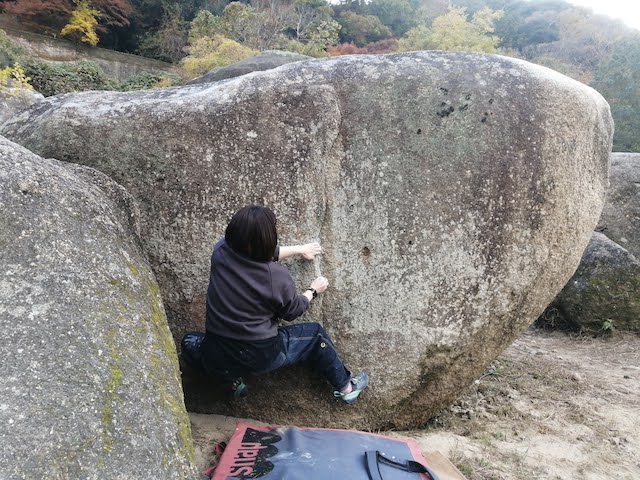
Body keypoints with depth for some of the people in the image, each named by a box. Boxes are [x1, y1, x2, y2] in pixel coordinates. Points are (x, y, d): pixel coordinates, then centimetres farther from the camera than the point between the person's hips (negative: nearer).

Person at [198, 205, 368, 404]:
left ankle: (233, 379, 25)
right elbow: (293, 311, -2)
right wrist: (313, 291, 18)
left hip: (214, 359, 3)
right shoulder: (277, 277, -23)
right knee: (315, 333, 21)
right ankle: (346, 387, 36)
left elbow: (259, 253, 9)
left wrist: (298, 249, 23)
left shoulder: (220, 251, -11)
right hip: (261, 357, -3)